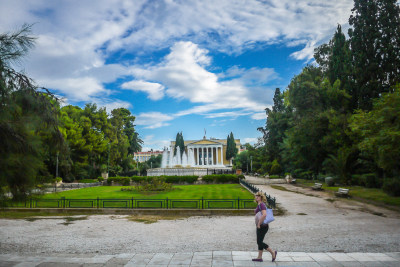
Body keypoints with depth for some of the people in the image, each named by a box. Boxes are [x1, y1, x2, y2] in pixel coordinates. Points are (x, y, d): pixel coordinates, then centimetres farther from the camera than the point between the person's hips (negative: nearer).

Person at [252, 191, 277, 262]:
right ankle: (259, 257, 19)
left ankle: (273, 252, 7)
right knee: (260, 242, 13)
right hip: (261, 226, 10)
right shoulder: (259, 204, 12)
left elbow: (264, 214, -33)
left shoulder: (261, 204, -19)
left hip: (262, 226, -10)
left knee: (259, 242, -3)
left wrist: (259, 223, -25)